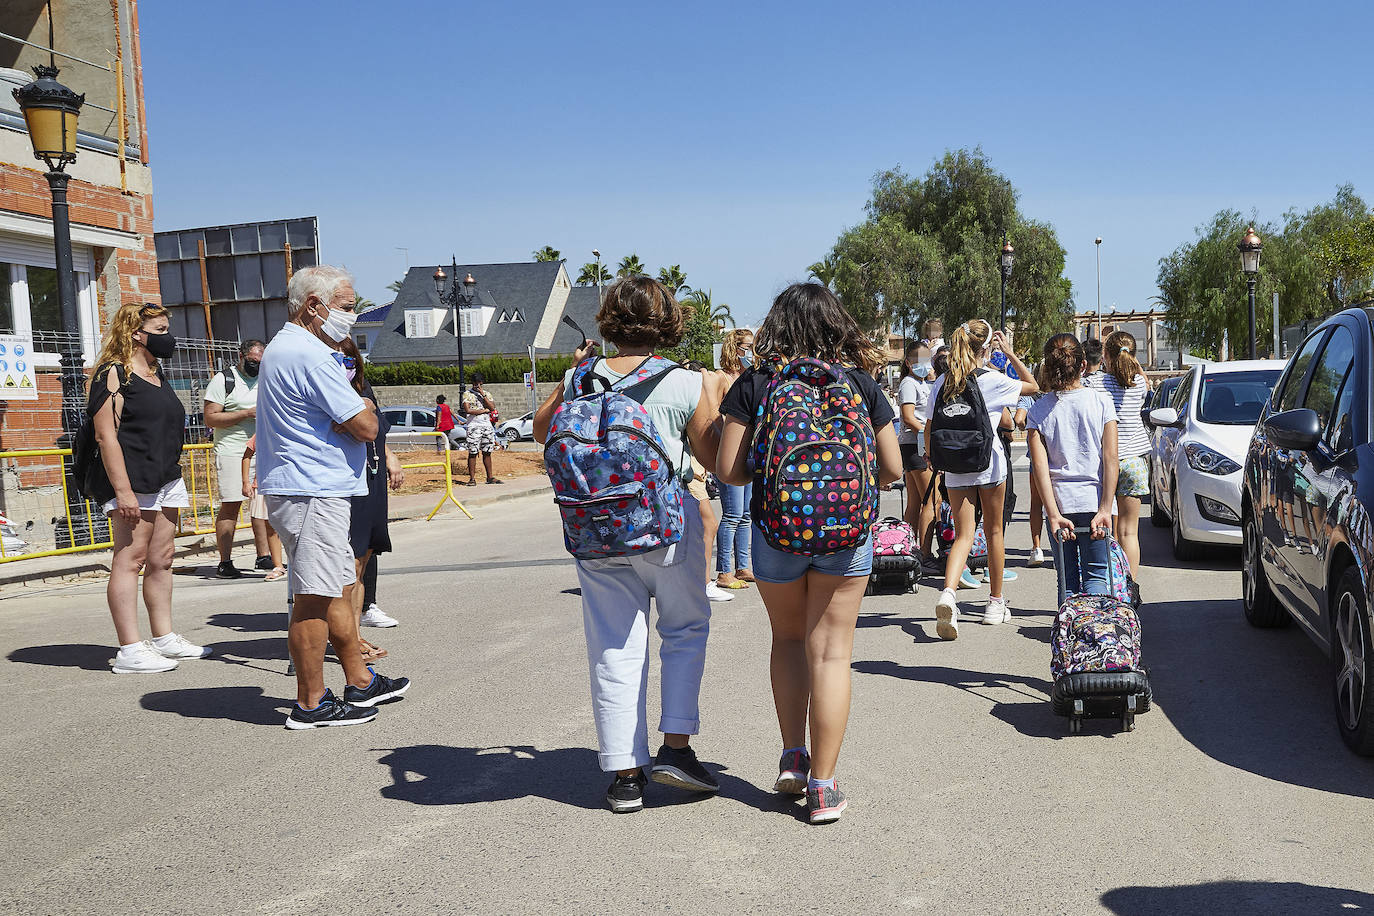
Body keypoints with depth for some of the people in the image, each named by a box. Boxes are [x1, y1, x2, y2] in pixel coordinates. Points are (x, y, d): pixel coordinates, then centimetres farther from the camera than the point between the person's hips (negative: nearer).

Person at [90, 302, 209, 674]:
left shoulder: (156, 371, 19)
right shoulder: (114, 374, -8)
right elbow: (106, 435, -15)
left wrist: (175, 477, 24)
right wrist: (122, 491, -21)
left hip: (165, 480, 9)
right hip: (133, 482, -9)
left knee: (161, 560, 11)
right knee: (130, 559, -7)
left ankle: (163, 638, 19)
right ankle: (130, 650, -6)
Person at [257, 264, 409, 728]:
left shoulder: (282, 349, 19)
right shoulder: (309, 356, -17)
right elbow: (365, 426, -18)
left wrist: (352, 410, 2)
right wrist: (365, 407, 3)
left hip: (312, 488, 11)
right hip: (313, 491, -11)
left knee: (339, 587, 17)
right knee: (314, 598, -5)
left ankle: (360, 681, 27)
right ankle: (311, 704, 1)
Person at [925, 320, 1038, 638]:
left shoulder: (942, 382, 1)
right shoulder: (992, 380, -9)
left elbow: (929, 427, 5)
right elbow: (1031, 385, 7)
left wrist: (932, 457, 21)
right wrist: (1010, 354, 9)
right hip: (989, 462, -2)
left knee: (963, 535, 1)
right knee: (993, 531, 14)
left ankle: (948, 593, -25)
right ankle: (996, 603, 24)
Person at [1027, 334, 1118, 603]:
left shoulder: (1039, 410, 0)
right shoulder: (1101, 402, -1)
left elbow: (1039, 466, -9)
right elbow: (1110, 459, -8)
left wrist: (1054, 515, -12)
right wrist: (1105, 509, -9)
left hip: (1059, 501, 1)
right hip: (1094, 501, -1)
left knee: (1068, 579, 12)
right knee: (1096, 576, 6)